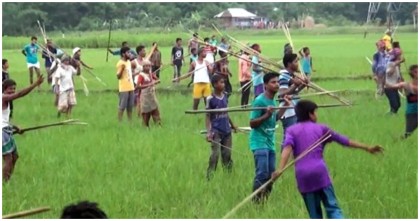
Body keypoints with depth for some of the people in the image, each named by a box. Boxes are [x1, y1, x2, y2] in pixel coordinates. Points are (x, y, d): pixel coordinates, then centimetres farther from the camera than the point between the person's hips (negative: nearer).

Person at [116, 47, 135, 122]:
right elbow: (118, 76, -15)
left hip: (131, 87, 8)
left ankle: (130, 121, 17)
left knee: (130, 106, 11)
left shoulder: (128, 62, 13)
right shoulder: (120, 63, -12)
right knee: (122, 106, -4)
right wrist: (121, 69, -28)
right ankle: (119, 122, 1)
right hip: (124, 88, -8)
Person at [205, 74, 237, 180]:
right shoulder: (211, 99, -9)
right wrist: (209, 132, -16)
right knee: (215, 154, -9)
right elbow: (208, 117, -7)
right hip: (216, 131, -6)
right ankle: (210, 177, -2)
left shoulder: (225, 96, 7)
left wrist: (232, 125, 26)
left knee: (227, 154, 8)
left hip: (226, 131, 6)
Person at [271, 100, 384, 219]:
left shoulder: (291, 130, 13)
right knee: (332, 208, -2)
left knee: (314, 213, 10)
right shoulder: (320, 128, 14)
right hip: (320, 171, -1)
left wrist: (280, 169, -19)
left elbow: (287, 148, -6)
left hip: (302, 174, 1)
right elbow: (343, 140, 18)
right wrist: (367, 148, 24)